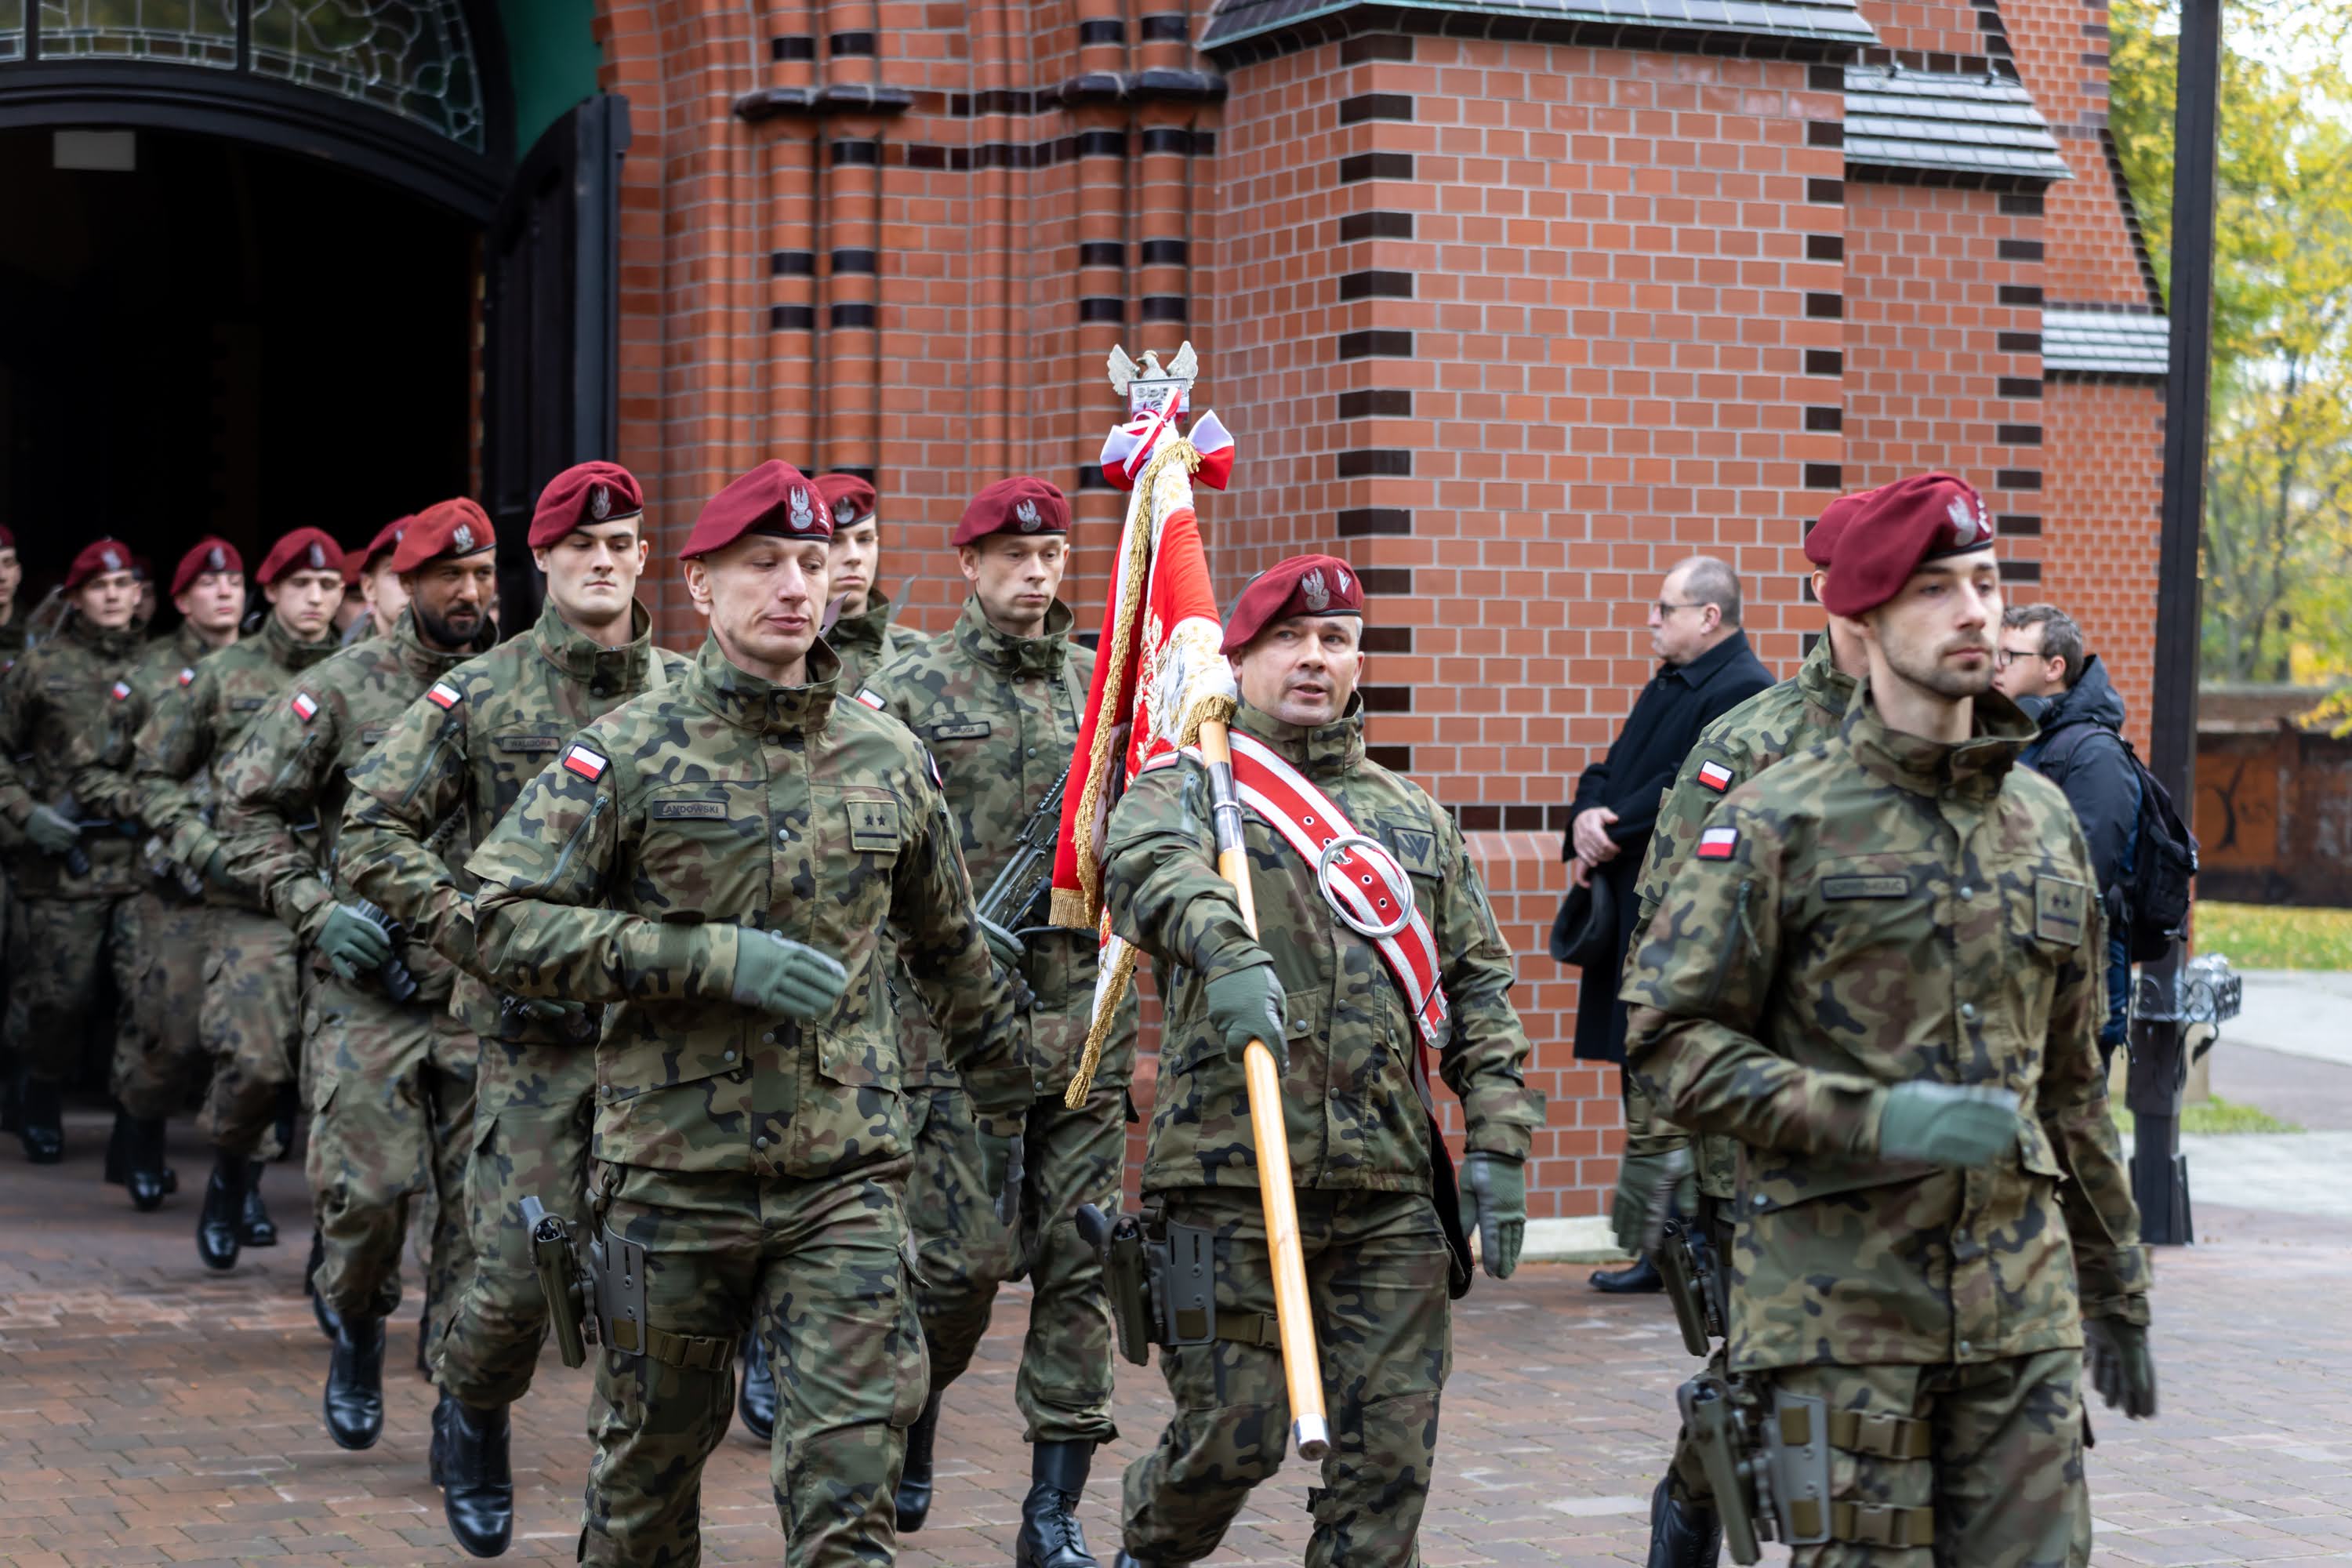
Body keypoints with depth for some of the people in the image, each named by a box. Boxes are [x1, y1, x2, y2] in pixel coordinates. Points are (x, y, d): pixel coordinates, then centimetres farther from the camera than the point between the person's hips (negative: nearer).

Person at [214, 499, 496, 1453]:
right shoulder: (342, 689, 0)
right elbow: (248, 806, 3)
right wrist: (315, 909, -8)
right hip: (368, 992, -2)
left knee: (481, 1197, 0)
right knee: (368, 1188, -6)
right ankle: (357, 1335, 23)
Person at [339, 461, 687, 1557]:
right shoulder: (478, 699, 0)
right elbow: (373, 833, 0)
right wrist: (477, 932, -9)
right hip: (534, 1032, -2)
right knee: (520, 1268, -3)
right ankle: (470, 1418, 28)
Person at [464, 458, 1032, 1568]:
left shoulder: (890, 760, 7)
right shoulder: (628, 752, -4)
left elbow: (951, 953, 21)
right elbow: (508, 924, -12)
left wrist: (1002, 1102, 26)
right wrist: (715, 958, -18)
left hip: (845, 1178, 2)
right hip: (672, 1173, -1)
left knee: (850, 1472, -5)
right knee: (652, 1453, 14)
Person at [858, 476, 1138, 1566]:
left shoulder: (1107, 687, 12)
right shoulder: (909, 690, 1)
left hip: (1083, 1014, 3)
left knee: (1079, 1266, 1)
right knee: (966, 1256, -4)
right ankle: (911, 1410, 27)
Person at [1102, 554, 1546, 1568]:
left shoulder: (1415, 819, 18)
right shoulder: (1188, 788, 3)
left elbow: (1479, 986, 17)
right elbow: (1149, 865, -21)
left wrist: (1498, 1143, 6)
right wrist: (1224, 953, -41)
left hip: (1393, 1190, 4)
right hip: (1233, 1181, -4)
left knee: (1391, 1448, 2)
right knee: (1231, 1436, 2)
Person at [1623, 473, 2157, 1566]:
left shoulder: (2048, 823, 14)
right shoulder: (1781, 823, -3)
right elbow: (1670, 1043, -9)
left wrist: (2117, 1289, 22)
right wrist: (1875, 1119, -19)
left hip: (2024, 1311, 5)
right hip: (1842, 1305, -5)